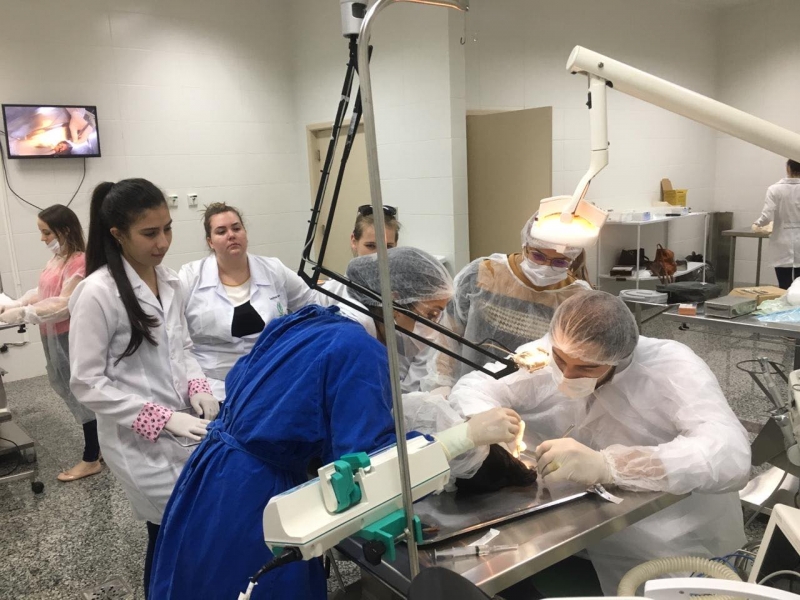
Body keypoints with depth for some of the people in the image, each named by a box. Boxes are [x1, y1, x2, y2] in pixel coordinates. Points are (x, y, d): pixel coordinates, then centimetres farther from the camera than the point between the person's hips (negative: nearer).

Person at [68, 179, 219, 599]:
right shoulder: (97, 293, -17)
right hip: (138, 440, -6)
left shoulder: (168, 280, 3)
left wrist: (197, 386, -5)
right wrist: (162, 418, -22)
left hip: (183, 429, 6)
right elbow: (88, 384, -16)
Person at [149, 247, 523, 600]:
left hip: (214, 482, 9)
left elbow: (239, 382, 18)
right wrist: (469, 433, -23)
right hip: (250, 499, -9)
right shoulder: (360, 350, -21)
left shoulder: (302, 321, 7)